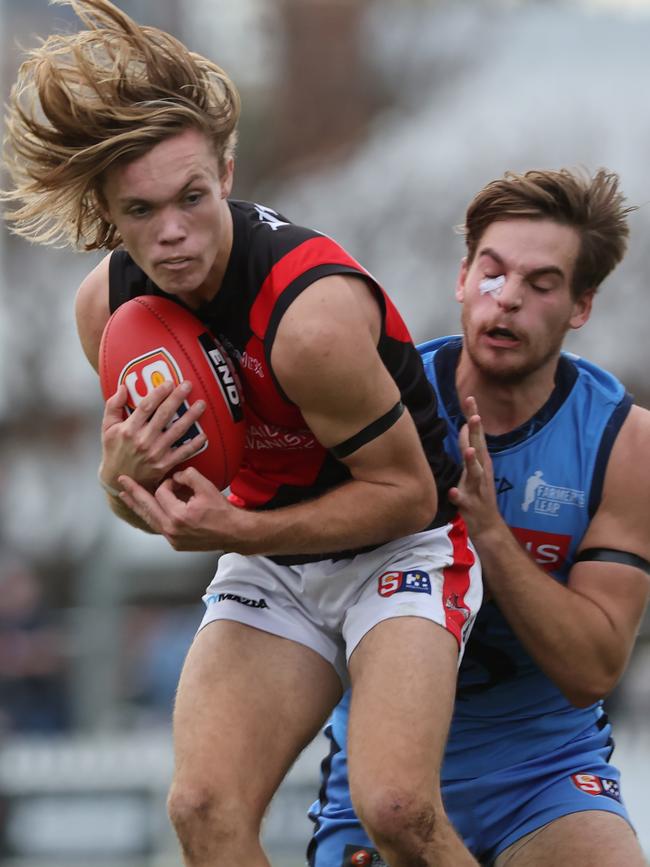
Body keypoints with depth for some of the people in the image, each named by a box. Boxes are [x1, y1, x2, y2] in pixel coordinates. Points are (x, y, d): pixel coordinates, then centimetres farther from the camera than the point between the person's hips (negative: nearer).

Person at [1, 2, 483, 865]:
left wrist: (235, 532, -27)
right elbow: (158, 504, 6)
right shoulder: (107, 305, -8)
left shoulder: (312, 314, -30)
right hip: (270, 563, 6)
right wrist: (123, 478, -20)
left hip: (400, 549, -6)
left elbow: (407, 491, -19)